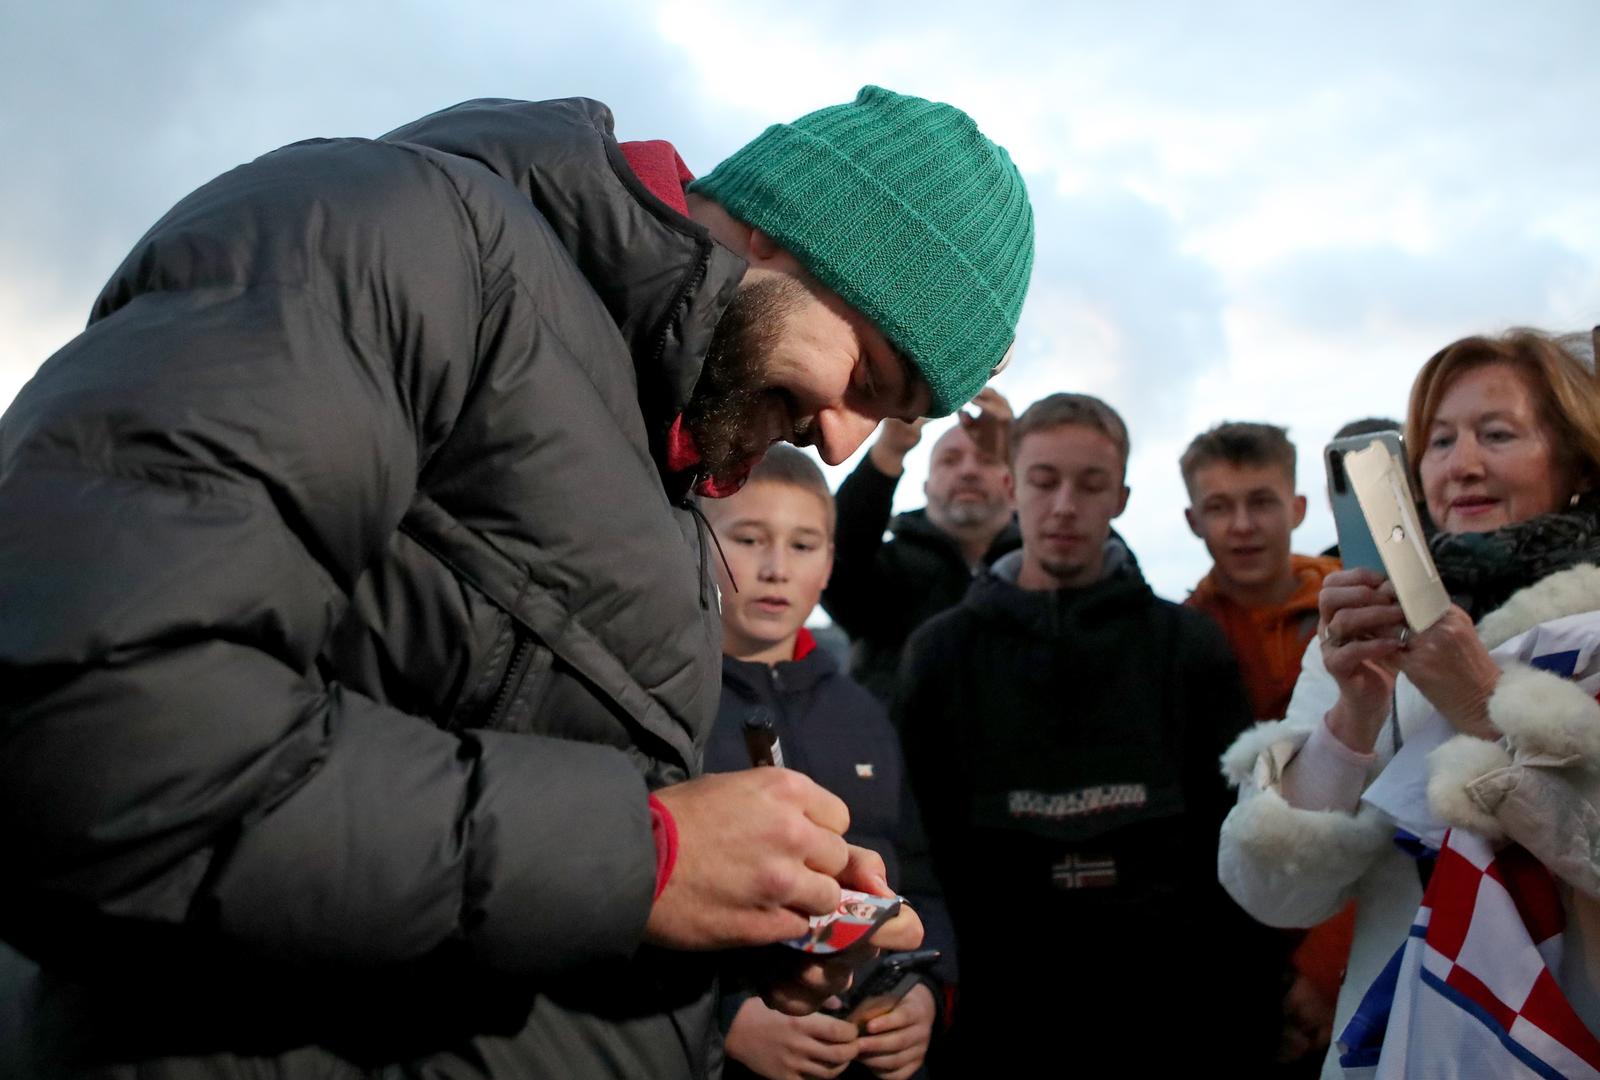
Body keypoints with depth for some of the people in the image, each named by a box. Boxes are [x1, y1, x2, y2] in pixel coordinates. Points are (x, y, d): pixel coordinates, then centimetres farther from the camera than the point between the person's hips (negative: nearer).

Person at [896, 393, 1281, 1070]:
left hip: (1173, 1011, 0)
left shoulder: (1190, 646, 3)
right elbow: (921, 847, 1)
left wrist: (1245, 1023, -3)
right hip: (1003, 1017, 0)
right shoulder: (940, 653, 3)